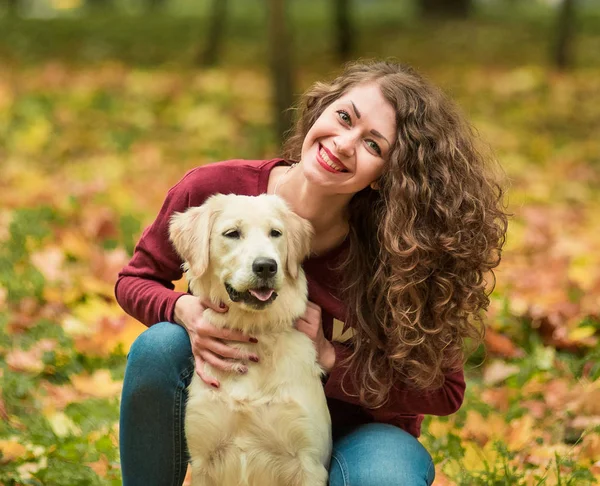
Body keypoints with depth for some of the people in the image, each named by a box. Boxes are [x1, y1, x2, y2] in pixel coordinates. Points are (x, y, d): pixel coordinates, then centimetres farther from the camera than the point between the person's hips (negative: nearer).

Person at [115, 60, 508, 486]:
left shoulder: (399, 252, -22)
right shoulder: (214, 190, -20)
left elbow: (445, 391, -14)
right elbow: (136, 280, -2)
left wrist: (328, 357, -25)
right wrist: (184, 310, -26)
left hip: (351, 431, -1)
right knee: (160, 346, -27)